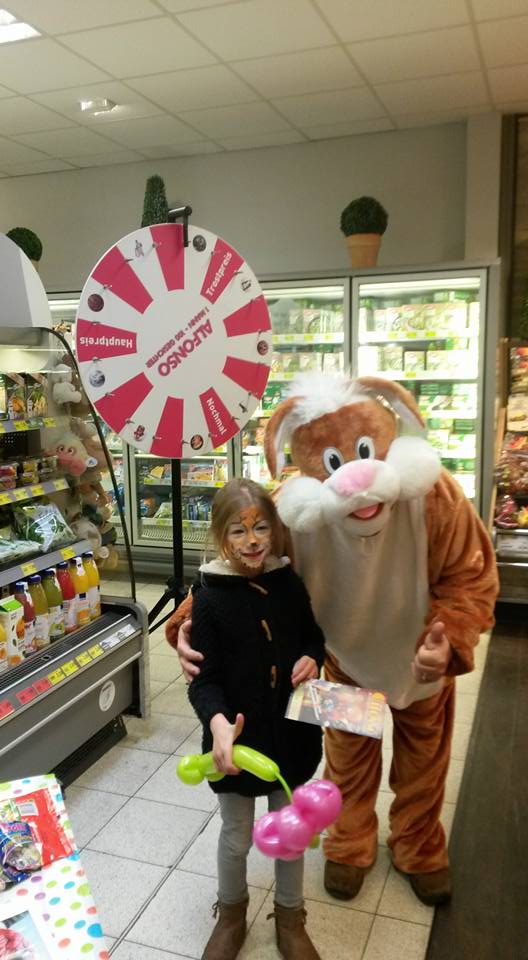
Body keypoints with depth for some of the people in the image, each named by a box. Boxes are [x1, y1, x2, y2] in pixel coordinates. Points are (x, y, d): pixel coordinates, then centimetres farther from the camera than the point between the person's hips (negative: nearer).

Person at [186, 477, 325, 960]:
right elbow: (205, 679, -16)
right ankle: (231, 916, 47)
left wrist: (312, 659, -12)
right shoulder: (210, 598, -17)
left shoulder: (289, 583, -7)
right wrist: (218, 723, -34)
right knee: (236, 836, 18)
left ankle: (290, 920, 45)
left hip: (291, 730, 3)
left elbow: (313, 637, 10)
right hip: (238, 736, -2)